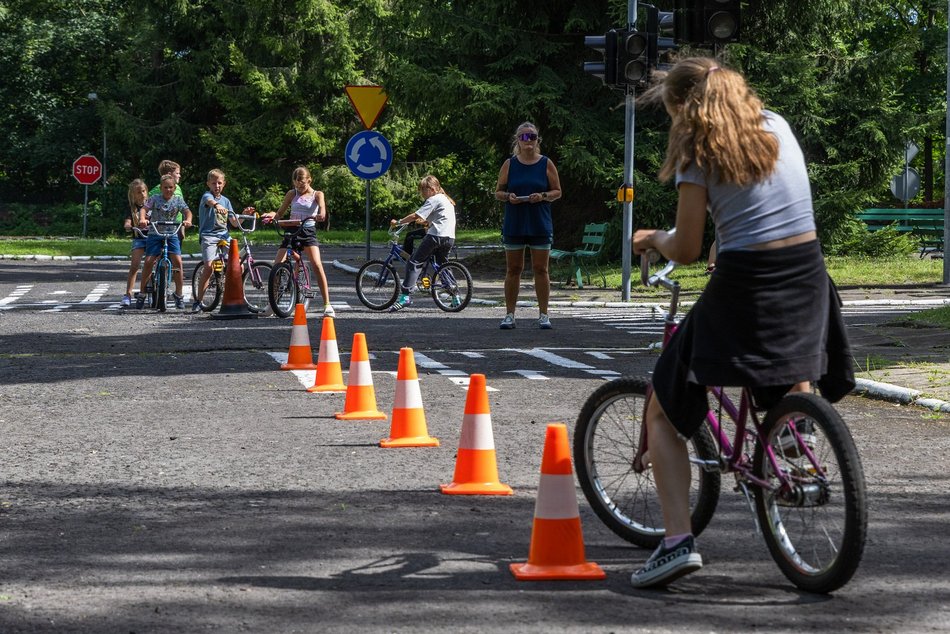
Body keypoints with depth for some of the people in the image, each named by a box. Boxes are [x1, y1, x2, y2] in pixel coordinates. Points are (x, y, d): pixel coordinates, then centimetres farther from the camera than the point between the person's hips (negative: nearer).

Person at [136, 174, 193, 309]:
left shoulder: (178, 200, 4)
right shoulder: (154, 199, 1)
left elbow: (187, 211, -8)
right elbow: (144, 209, -12)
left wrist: (188, 220, -31)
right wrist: (142, 219, -34)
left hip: (172, 234, 1)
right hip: (155, 233, -1)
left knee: (177, 261, -15)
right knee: (148, 261, -12)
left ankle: (179, 294, -2)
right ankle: (142, 292, 3)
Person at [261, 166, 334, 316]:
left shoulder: (317, 194, 5)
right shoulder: (292, 194, 11)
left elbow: (322, 206, -16)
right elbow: (280, 212, 10)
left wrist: (320, 215, -40)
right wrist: (272, 215, -14)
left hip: (308, 232, -3)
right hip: (291, 231, 3)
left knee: (317, 265, -21)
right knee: (277, 266, -9)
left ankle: (327, 304, -17)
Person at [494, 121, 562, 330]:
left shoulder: (546, 164, 3)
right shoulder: (509, 164, 5)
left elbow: (557, 192, 6)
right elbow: (498, 192, 9)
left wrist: (543, 196, -14)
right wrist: (508, 197, -13)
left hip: (540, 225, -1)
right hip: (514, 225, 1)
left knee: (541, 269, 2)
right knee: (513, 269, 3)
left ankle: (543, 315, 8)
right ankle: (509, 315, 8)